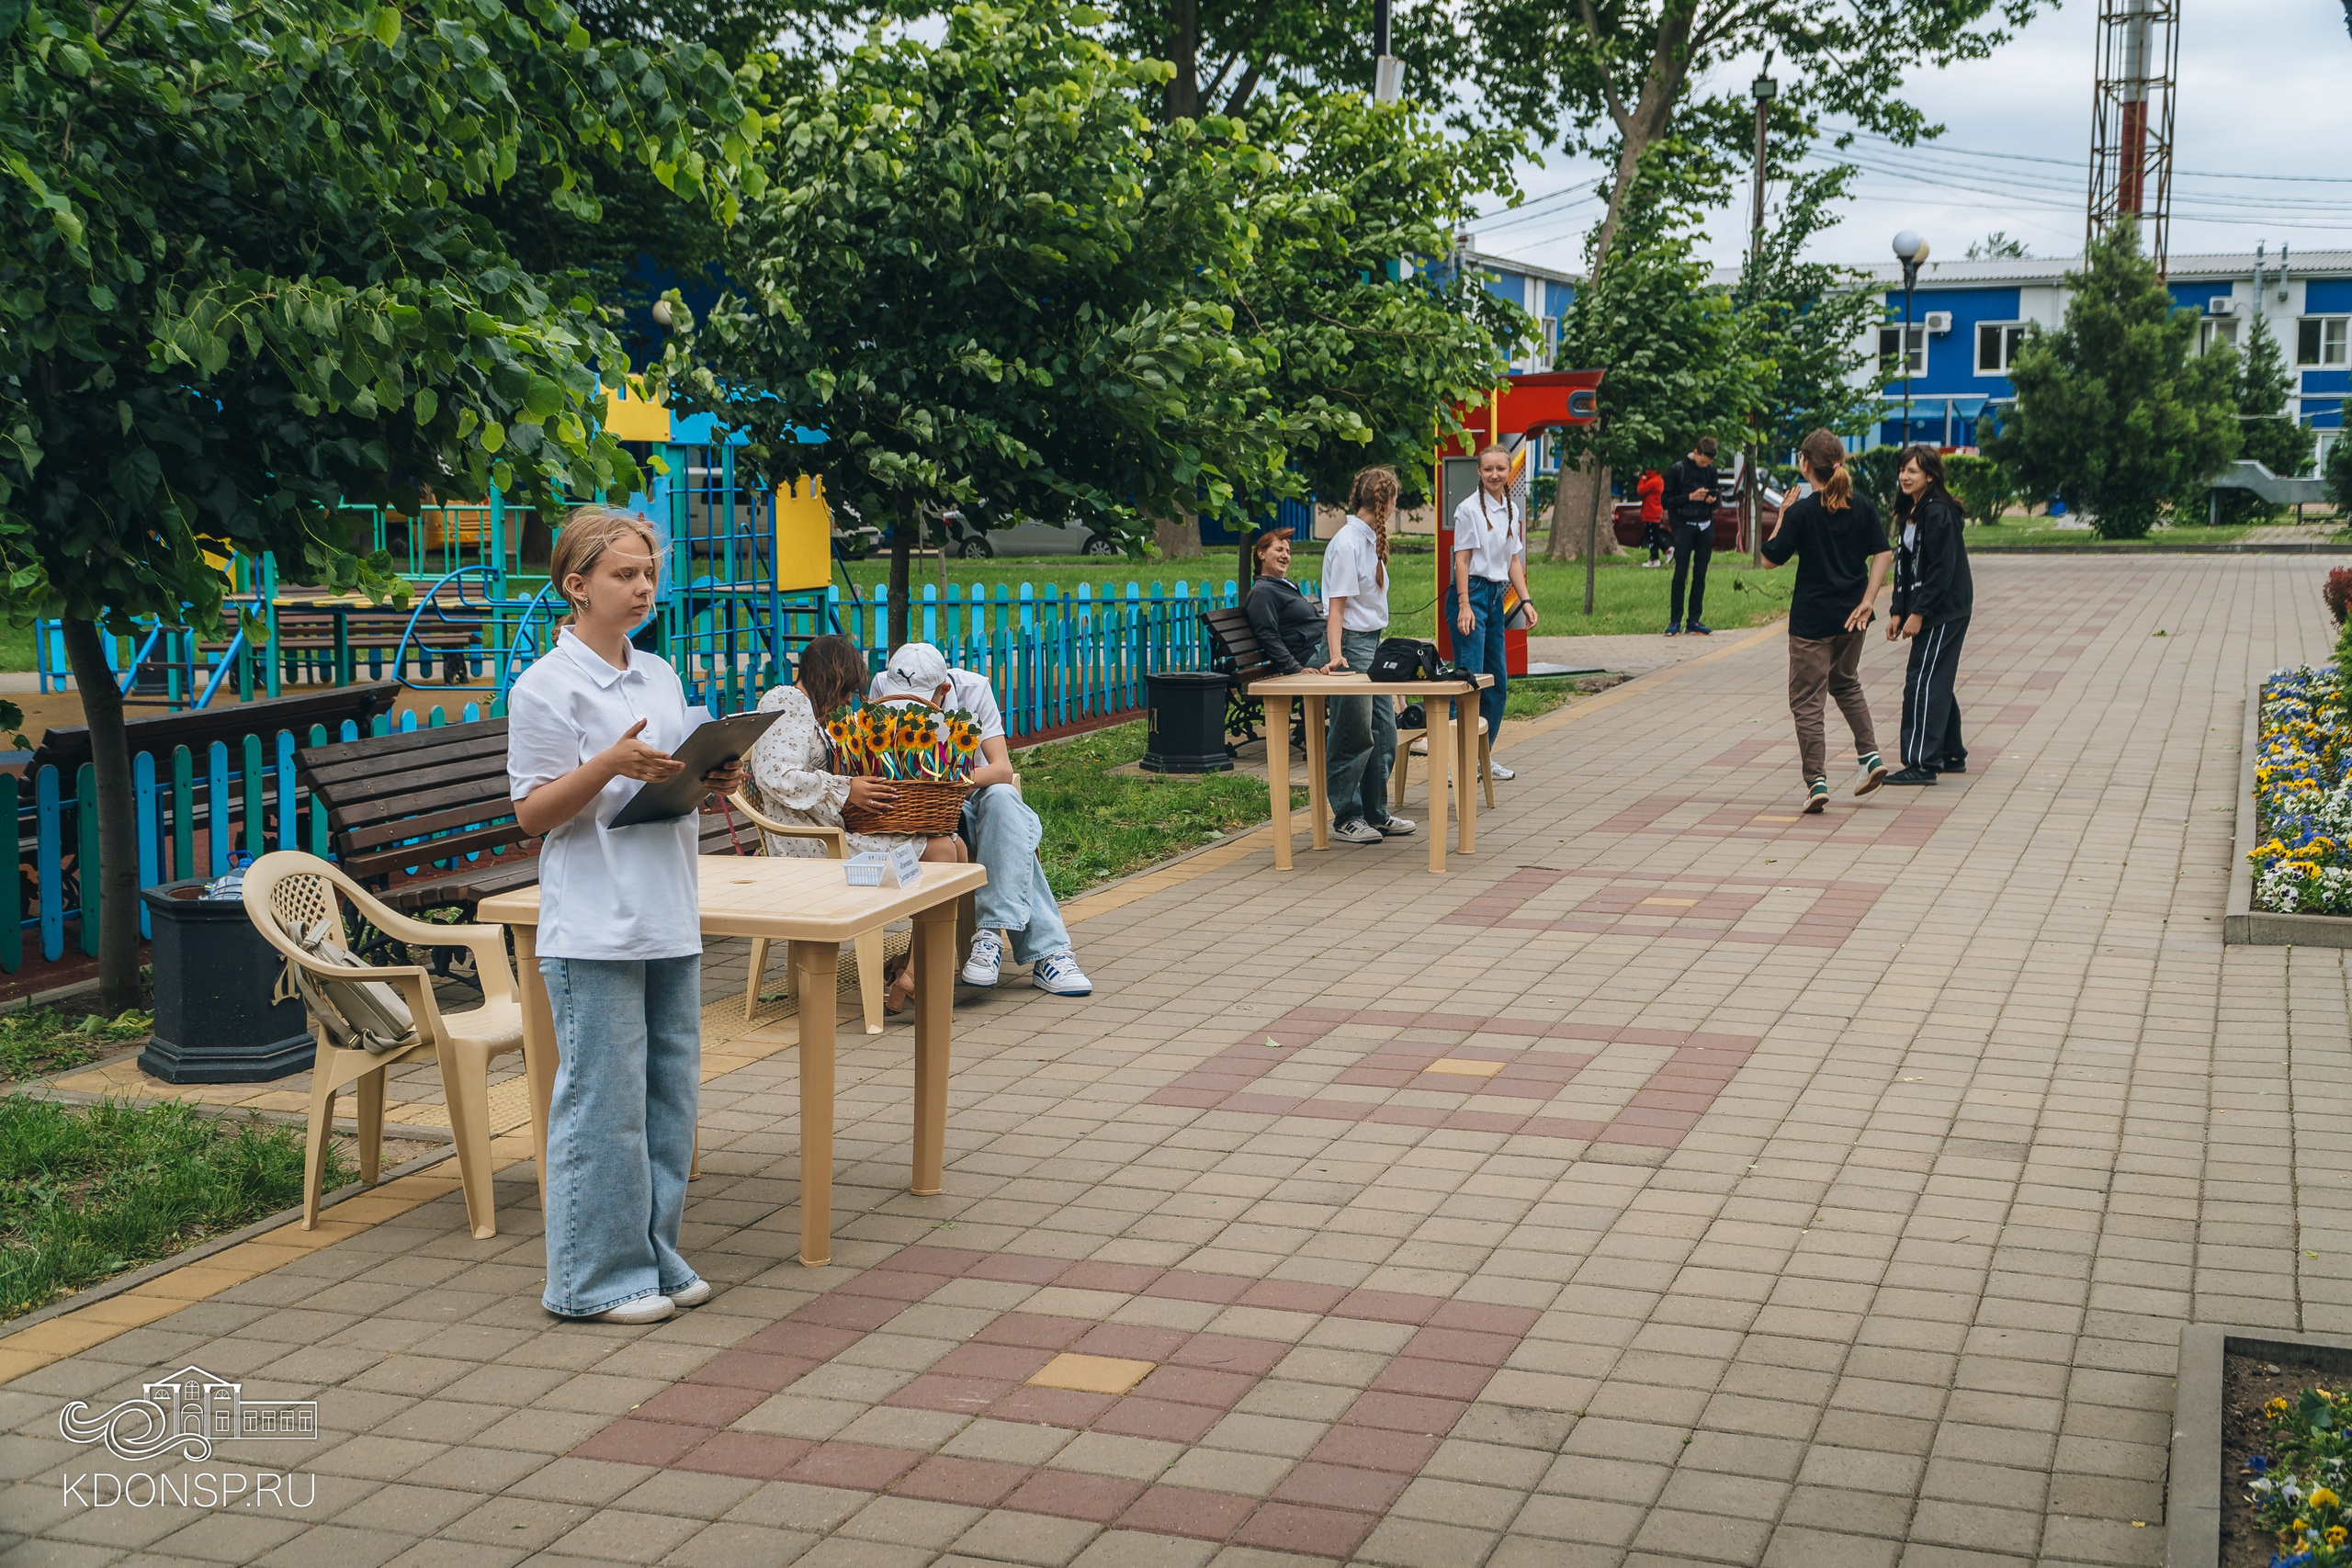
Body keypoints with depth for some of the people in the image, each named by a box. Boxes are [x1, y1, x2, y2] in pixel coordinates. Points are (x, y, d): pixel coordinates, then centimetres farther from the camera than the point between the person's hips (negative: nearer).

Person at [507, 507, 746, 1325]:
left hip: (668, 919, 8)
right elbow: (532, 810, -10)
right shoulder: (546, 686, -8)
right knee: (605, 1100, -4)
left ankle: (653, 1257, 23)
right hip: (593, 928, -7)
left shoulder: (660, 676, 14)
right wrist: (611, 765, -23)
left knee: (670, 1092, 11)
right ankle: (595, 1276, 8)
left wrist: (716, 782, 0)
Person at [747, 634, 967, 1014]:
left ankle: (914, 963, -3)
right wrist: (845, 790, -22)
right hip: (807, 845, -10)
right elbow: (776, 777, -22)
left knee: (955, 846, -2)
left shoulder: (807, 710, 25)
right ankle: (911, 978, -19)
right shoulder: (786, 704, -8)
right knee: (940, 852, -20)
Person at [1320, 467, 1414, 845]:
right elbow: (1337, 605, -19)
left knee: (1383, 733, 12)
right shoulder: (1347, 544, -16)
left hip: (1373, 643, 10)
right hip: (1352, 644, -10)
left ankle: (1375, 814, 21)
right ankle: (1345, 820, 7)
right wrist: (1336, 655, -27)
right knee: (1353, 736, -3)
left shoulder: (1369, 539, 13)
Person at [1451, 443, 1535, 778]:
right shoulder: (1470, 508, -8)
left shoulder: (1512, 509, 13)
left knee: (1498, 681, 9)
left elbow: (1514, 561, 17)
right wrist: (1464, 605, -17)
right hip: (1473, 592, -8)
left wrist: (1526, 600, 8)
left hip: (1497, 596, 8)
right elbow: (1462, 560, -11)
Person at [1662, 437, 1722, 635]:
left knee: (1700, 575, 5)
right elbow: (1668, 500, -4)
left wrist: (1712, 499, -3)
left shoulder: (1711, 469, 9)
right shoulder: (1678, 468, -4)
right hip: (1685, 527, -4)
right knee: (1680, 574, -5)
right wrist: (1690, 497, -16)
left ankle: (1695, 620, 9)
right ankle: (1675, 621, -2)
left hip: (1705, 527, 4)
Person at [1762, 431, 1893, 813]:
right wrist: (1867, 601, -4)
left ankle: (1816, 781, -6)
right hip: (1851, 615, 5)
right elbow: (1882, 554, -2)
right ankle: (1871, 756, 18)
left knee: (1806, 699, 2)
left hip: (1811, 619, -5)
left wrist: (1781, 517, 1)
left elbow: (1772, 558, -9)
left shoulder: (1801, 512, -14)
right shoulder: (1863, 507, 0)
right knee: (1846, 683, 28)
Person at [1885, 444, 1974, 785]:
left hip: (1944, 612, -10)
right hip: (1929, 612, 10)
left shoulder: (1938, 513, -17)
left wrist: (1918, 613, -20)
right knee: (1937, 683, 16)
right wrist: (1898, 611, 10)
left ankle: (1922, 763, -11)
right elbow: (1906, 567, 16)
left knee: (1922, 682, -11)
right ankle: (1952, 754, 27)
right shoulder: (1912, 512, 13)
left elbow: (1942, 570, -20)